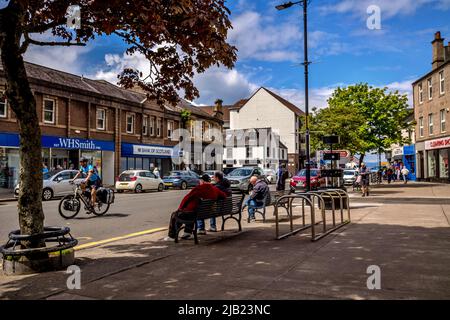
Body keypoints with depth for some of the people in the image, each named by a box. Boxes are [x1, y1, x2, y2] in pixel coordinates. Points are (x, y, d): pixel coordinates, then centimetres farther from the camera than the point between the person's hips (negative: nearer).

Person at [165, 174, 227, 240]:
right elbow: (224, 195, 12)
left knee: (174, 214, 20)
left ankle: (171, 236, 33)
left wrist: (180, 207, 0)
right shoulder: (215, 189, -3)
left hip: (192, 213, -7)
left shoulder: (199, 188, -19)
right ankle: (187, 232, 36)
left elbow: (187, 198, -14)